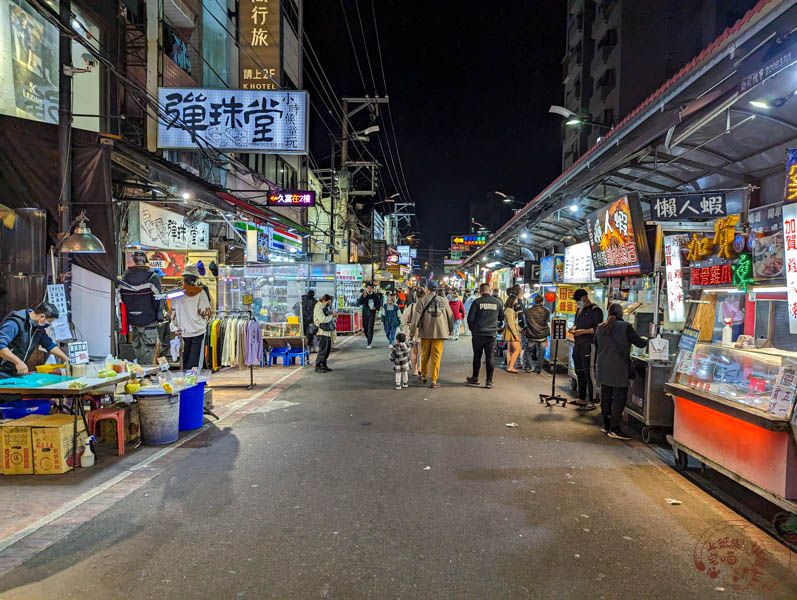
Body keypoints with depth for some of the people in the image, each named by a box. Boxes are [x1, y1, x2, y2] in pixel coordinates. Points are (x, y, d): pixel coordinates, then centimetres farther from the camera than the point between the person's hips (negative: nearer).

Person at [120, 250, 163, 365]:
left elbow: (121, 297, 10)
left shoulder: (125, 276, 3)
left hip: (132, 320, 5)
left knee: (137, 346, 19)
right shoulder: (152, 277, -13)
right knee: (148, 348, 1)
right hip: (148, 320, -5)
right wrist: (159, 317, -2)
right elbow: (157, 298, -12)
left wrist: (125, 317, 19)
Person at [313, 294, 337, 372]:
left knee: (328, 349, 12)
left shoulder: (327, 307, 15)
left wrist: (335, 315, 2)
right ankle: (318, 367, -4)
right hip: (322, 331, -9)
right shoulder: (318, 308, -10)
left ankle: (323, 365, 21)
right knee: (322, 349, -9)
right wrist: (332, 315, -12)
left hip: (329, 331, 9)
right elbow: (322, 319, -21)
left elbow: (333, 319, 22)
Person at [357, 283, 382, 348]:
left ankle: (369, 343, -6)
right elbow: (359, 303, -11)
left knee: (370, 328, -8)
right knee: (365, 328, 9)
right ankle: (367, 337, 39)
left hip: (372, 314, -2)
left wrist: (375, 307, -10)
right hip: (365, 313, 2)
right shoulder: (363, 295, 2)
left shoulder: (375, 296, 2)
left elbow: (379, 304, 9)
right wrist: (363, 297, -23)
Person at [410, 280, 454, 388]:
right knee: (436, 358, 3)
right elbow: (450, 316, 10)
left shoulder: (422, 301, -4)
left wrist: (413, 331, -3)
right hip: (440, 332, 0)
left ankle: (423, 376, 31)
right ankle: (434, 381, 2)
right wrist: (450, 329, 24)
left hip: (426, 333, 0)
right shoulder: (443, 300, 3)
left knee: (424, 356, 17)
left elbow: (416, 317, -9)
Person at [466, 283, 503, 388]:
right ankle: (489, 381, 4)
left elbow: (470, 318, -7)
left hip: (478, 334, -1)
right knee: (490, 357, 5)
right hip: (492, 334, 1)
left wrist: (472, 329, 9)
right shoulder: (497, 302, 1)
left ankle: (475, 378, 21)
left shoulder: (477, 302, -7)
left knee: (477, 356, 12)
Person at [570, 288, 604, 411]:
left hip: (588, 346, -9)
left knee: (588, 374, -6)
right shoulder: (579, 310, 18)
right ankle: (581, 399, 25)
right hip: (577, 345, 9)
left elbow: (598, 328, -14)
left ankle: (591, 402, 0)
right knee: (579, 372, 14)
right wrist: (574, 328, 7)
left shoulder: (595, 310, -8)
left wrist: (583, 331, -19)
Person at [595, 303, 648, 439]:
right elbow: (639, 343, -5)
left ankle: (606, 425, 21)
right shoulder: (625, 327, -10)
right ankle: (614, 429, -3)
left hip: (603, 367, 6)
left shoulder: (601, 327, 7)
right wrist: (647, 341, 15)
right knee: (619, 398, -1)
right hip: (619, 368, -6)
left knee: (605, 396, 12)